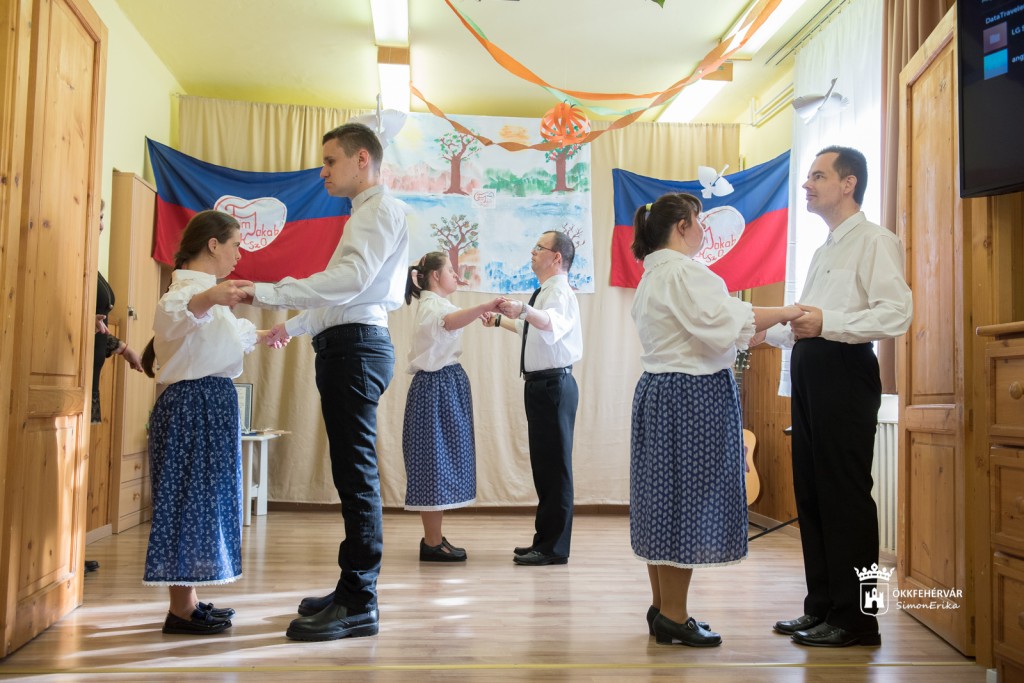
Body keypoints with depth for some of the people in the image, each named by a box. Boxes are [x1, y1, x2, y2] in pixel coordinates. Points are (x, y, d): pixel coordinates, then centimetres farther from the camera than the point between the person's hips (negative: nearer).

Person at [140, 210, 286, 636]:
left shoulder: (205, 290, 21)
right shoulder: (190, 285, -12)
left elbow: (227, 334, 40)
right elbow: (174, 314, -38)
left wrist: (261, 337, 57)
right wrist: (208, 297, -58)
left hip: (211, 404, 10)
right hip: (194, 403, -10)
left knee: (202, 499, 12)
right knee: (190, 498, -6)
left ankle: (189, 600, 20)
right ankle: (180, 610, 1)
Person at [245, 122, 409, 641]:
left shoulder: (382, 209, -6)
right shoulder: (366, 213, 26)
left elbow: (351, 278, -21)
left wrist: (268, 293, -23)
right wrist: (295, 325, 31)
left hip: (356, 345, -10)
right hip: (348, 344, 10)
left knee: (356, 473, -9)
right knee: (352, 472, 12)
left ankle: (359, 605, -4)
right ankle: (352, 590, 20)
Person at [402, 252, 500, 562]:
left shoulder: (435, 303, 20)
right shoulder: (431, 305, -14)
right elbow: (449, 321, -37)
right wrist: (483, 307, -51)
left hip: (446, 384, 10)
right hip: (436, 386, -10)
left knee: (442, 459, 11)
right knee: (435, 458, -7)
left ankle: (434, 537, 18)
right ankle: (432, 543, -1)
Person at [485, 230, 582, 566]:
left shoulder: (559, 292, -14)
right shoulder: (545, 292, 17)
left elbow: (552, 324, -38)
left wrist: (524, 310, -55)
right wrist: (501, 320, 39)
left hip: (554, 384, -10)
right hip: (542, 384, 10)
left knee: (555, 464, -5)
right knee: (543, 463, 15)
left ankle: (554, 547, 3)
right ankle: (545, 539, 26)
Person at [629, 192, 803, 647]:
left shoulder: (652, 277, 19)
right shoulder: (684, 272, -13)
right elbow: (724, 325, -20)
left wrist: (747, 336, 17)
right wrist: (786, 313, -10)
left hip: (659, 390, 10)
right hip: (693, 395, -10)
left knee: (663, 497, 13)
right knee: (687, 497, -4)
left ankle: (661, 607, 22)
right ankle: (674, 617, 4)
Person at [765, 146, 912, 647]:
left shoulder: (874, 241, -4)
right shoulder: (825, 250, 24)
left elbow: (897, 313, -18)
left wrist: (827, 323, -23)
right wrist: (766, 333, 20)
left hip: (844, 371, -9)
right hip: (810, 371, 9)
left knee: (845, 495, -5)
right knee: (811, 493, 11)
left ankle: (854, 618, 6)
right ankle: (822, 607, 21)